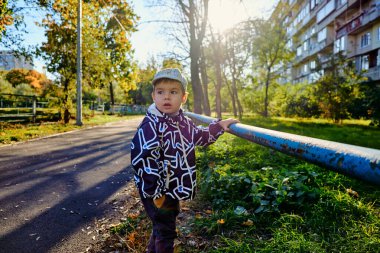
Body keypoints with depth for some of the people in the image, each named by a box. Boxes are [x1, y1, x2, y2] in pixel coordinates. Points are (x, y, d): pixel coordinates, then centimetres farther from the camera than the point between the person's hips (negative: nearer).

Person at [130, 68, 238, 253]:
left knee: (162, 228, 26)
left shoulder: (183, 122, 4)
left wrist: (219, 126, 13)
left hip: (174, 190, 8)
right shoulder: (151, 124, -22)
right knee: (165, 232, 7)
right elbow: (142, 159, -27)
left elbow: (199, 136, 23)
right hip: (157, 192, -8)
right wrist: (155, 191, -25)